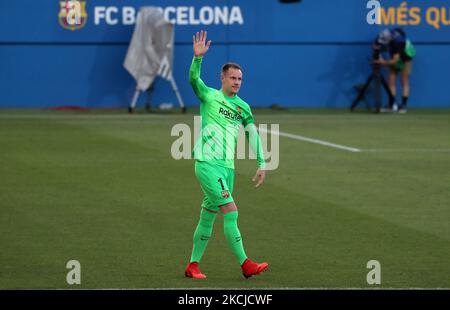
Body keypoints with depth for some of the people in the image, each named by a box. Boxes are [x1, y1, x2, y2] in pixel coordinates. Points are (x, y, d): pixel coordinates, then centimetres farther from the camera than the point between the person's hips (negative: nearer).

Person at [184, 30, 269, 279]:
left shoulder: (243, 107, 14)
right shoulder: (209, 96, -1)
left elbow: (253, 135, 17)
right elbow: (194, 79, -18)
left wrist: (261, 164, 10)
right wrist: (198, 57, -35)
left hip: (227, 167, 6)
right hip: (207, 163, -6)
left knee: (208, 218, 10)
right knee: (231, 211, -14)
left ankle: (192, 266, 19)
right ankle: (245, 265, -15)